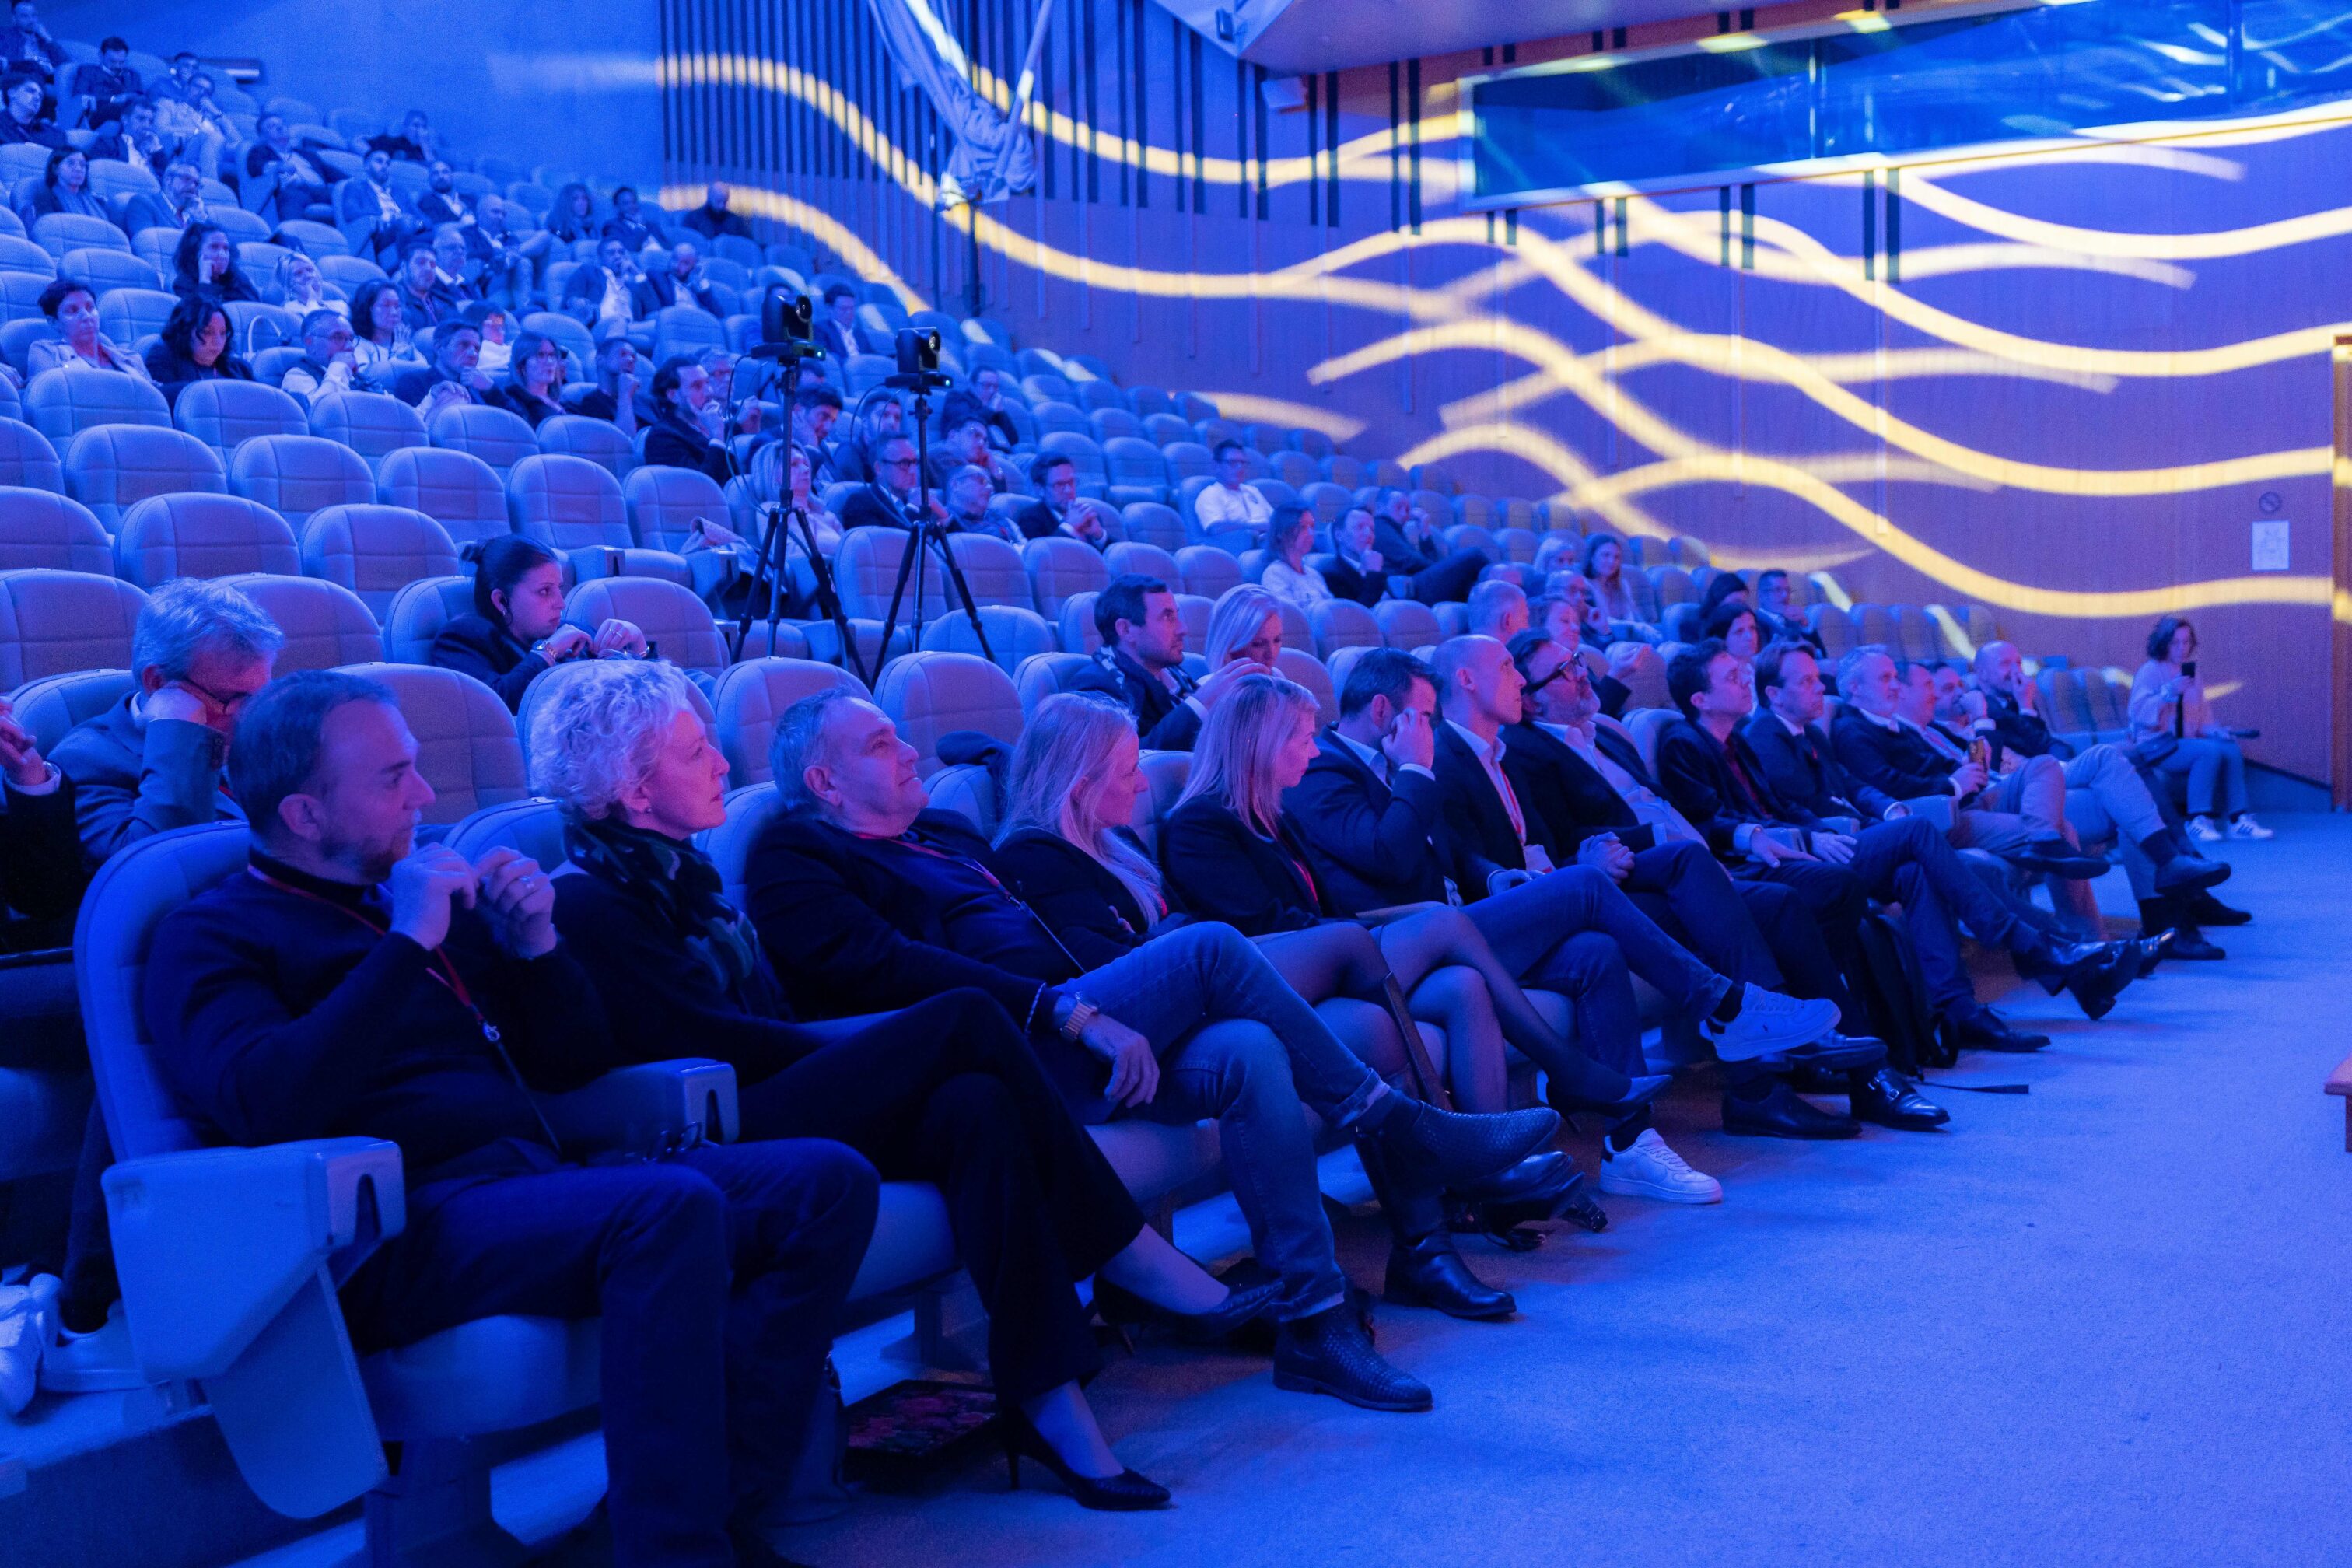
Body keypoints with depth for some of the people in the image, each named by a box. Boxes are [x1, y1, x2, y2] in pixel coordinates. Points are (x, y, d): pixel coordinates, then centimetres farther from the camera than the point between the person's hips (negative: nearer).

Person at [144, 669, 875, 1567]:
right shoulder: (214, 933, 3)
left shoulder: (433, 893, 22)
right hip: (397, 1230, -7)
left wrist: (536, 944, 7)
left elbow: (573, 1063, 24)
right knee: (674, 1209, -34)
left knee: (829, 1182, -11)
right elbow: (265, 1101, -19)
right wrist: (409, 945, -15)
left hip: (537, 1181, 8)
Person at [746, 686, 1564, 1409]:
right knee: (1210, 947, -20)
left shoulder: (945, 832, 28)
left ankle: (1315, 1321, -19)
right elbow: (890, 967, -15)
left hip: (1068, 1037, 8)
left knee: (1249, 1053, -20)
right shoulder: (792, 857, 1)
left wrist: (1102, 1014, 5)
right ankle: (1393, 1127, -9)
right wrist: (1075, 1014, -22)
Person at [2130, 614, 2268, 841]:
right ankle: (2198, 820, -27)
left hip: (2185, 742, 6)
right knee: (2210, 750, -30)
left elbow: (2203, 717, 20)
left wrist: (2214, 730, -2)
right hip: (2156, 746, -6)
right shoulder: (2151, 671, -2)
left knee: (2231, 749, -20)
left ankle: (2237, 820, -18)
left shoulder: (2193, 675, 17)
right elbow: (2138, 712, -15)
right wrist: (2168, 693, -27)